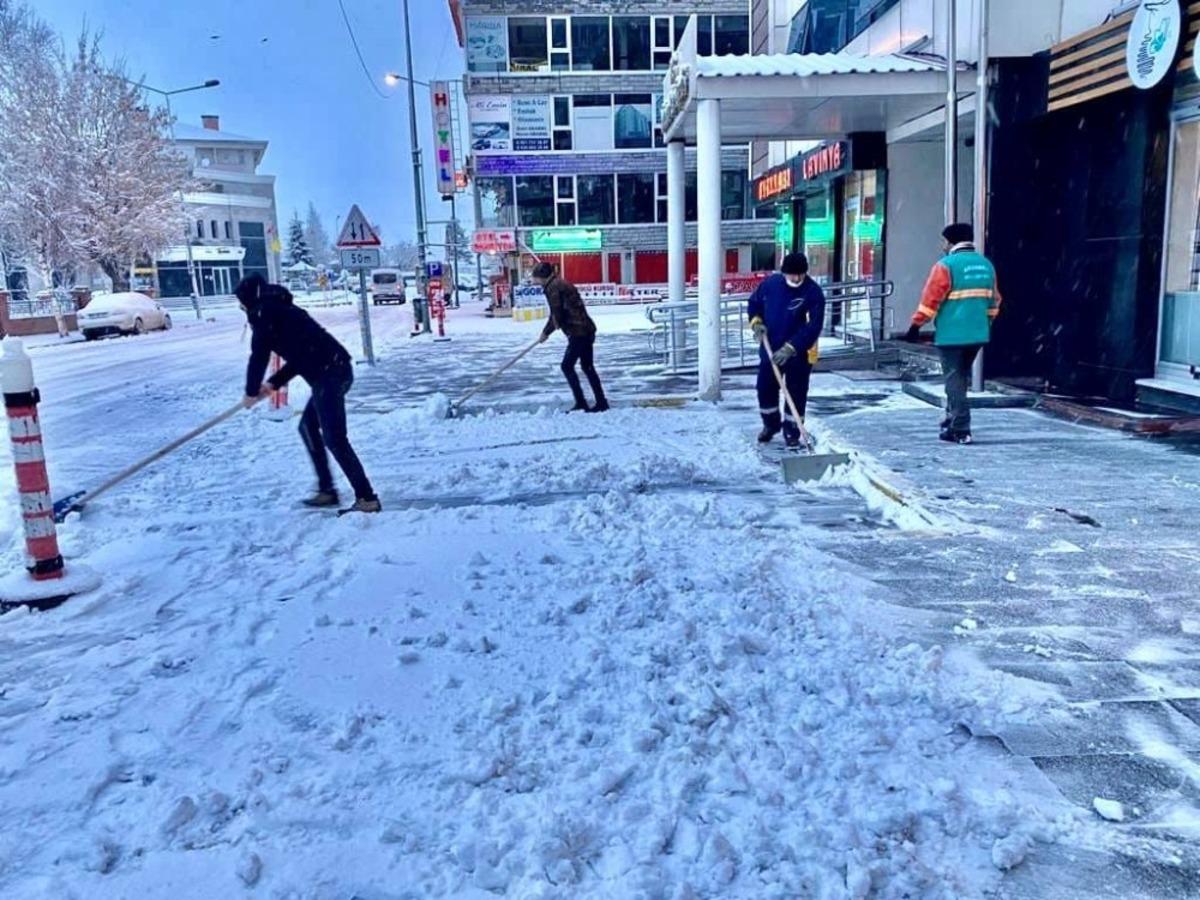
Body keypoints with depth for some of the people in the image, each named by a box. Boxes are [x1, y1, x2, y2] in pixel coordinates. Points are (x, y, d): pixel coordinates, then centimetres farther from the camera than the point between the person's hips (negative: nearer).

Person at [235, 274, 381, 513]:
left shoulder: (264, 312, -1)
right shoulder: (281, 309, 27)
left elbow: (259, 356, -4)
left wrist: (251, 391, 10)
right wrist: (273, 383, 28)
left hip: (328, 374, -10)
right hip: (335, 369, 10)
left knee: (334, 438, -11)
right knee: (308, 427, 21)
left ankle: (367, 498, -13)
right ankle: (326, 490, 23)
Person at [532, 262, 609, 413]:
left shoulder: (553, 288, -11)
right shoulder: (561, 284, 19)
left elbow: (556, 315, -14)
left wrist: (546, 332, 1)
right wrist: (546, 332, 29)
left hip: (578, 332, -10)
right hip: (587, 330, 10)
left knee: (567, 366, -3)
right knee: (587, 367, 14)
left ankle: (581, 403, -4)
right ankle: (601, 403, 16)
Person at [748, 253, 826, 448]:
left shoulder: (814, 292, -17)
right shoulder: (770, 284, -5)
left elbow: (813, 327, -22)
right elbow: (754, 303, 14)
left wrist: (790, 348, -28)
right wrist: (756, 321, -7)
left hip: (800, 353, -4)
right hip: (770, 349, 4)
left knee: (796, 394, 3)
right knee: (765, 388, 12)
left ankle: (792, 432, 19)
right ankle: (770, 425, 35)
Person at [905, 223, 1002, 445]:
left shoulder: (946, 265, -10)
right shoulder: (986, 265, 12)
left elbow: (931, 300, -12)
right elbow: (993, 300, 18)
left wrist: (916, 326, -4)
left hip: (952, 334, -7)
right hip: (978, 334, 7)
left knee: (955, 380, -1)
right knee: (961, 378, 19)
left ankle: (960, 431, -3)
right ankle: (952, 420, 28)